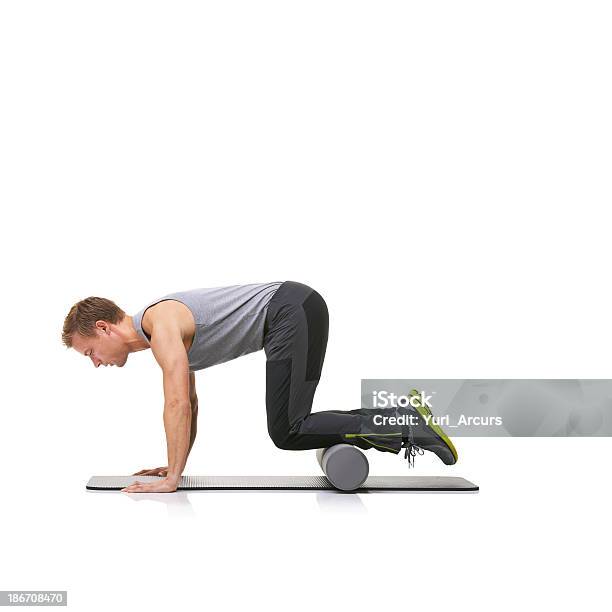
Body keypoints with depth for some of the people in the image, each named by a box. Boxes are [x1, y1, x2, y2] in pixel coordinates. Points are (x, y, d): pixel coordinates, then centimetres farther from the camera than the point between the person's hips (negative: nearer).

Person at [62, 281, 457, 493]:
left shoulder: (160, 323, -12)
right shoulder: (162, 334, 19)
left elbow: (177, 405, -21)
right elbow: (190, 404, 27)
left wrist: (171, 479, -18)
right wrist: (175, 466, 24)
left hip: (293, 312, -10)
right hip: (295, 310, 10)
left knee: (288, 433, -12)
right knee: (292, 427, 12)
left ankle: (404, 423, -10)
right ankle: (401, 423, 15)